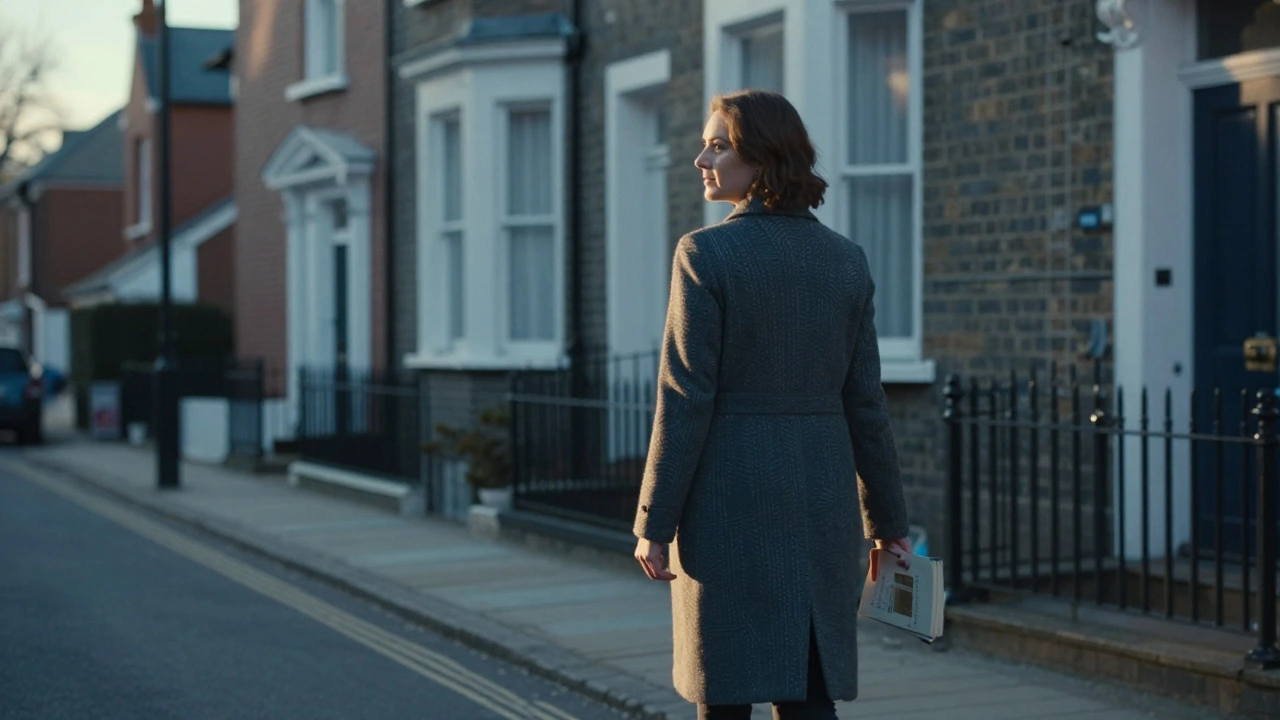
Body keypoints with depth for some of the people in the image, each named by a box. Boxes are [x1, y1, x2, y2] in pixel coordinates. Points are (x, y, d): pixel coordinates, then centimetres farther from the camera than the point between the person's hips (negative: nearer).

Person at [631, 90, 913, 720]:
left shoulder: (705, 254, -10)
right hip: (821, 493, 5)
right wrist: (887, 519, 13)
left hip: (729, 493, -5)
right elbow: (863, 401, 7)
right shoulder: (845, 259, 6)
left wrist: (654, 523, -6)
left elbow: (685, 401, -12)